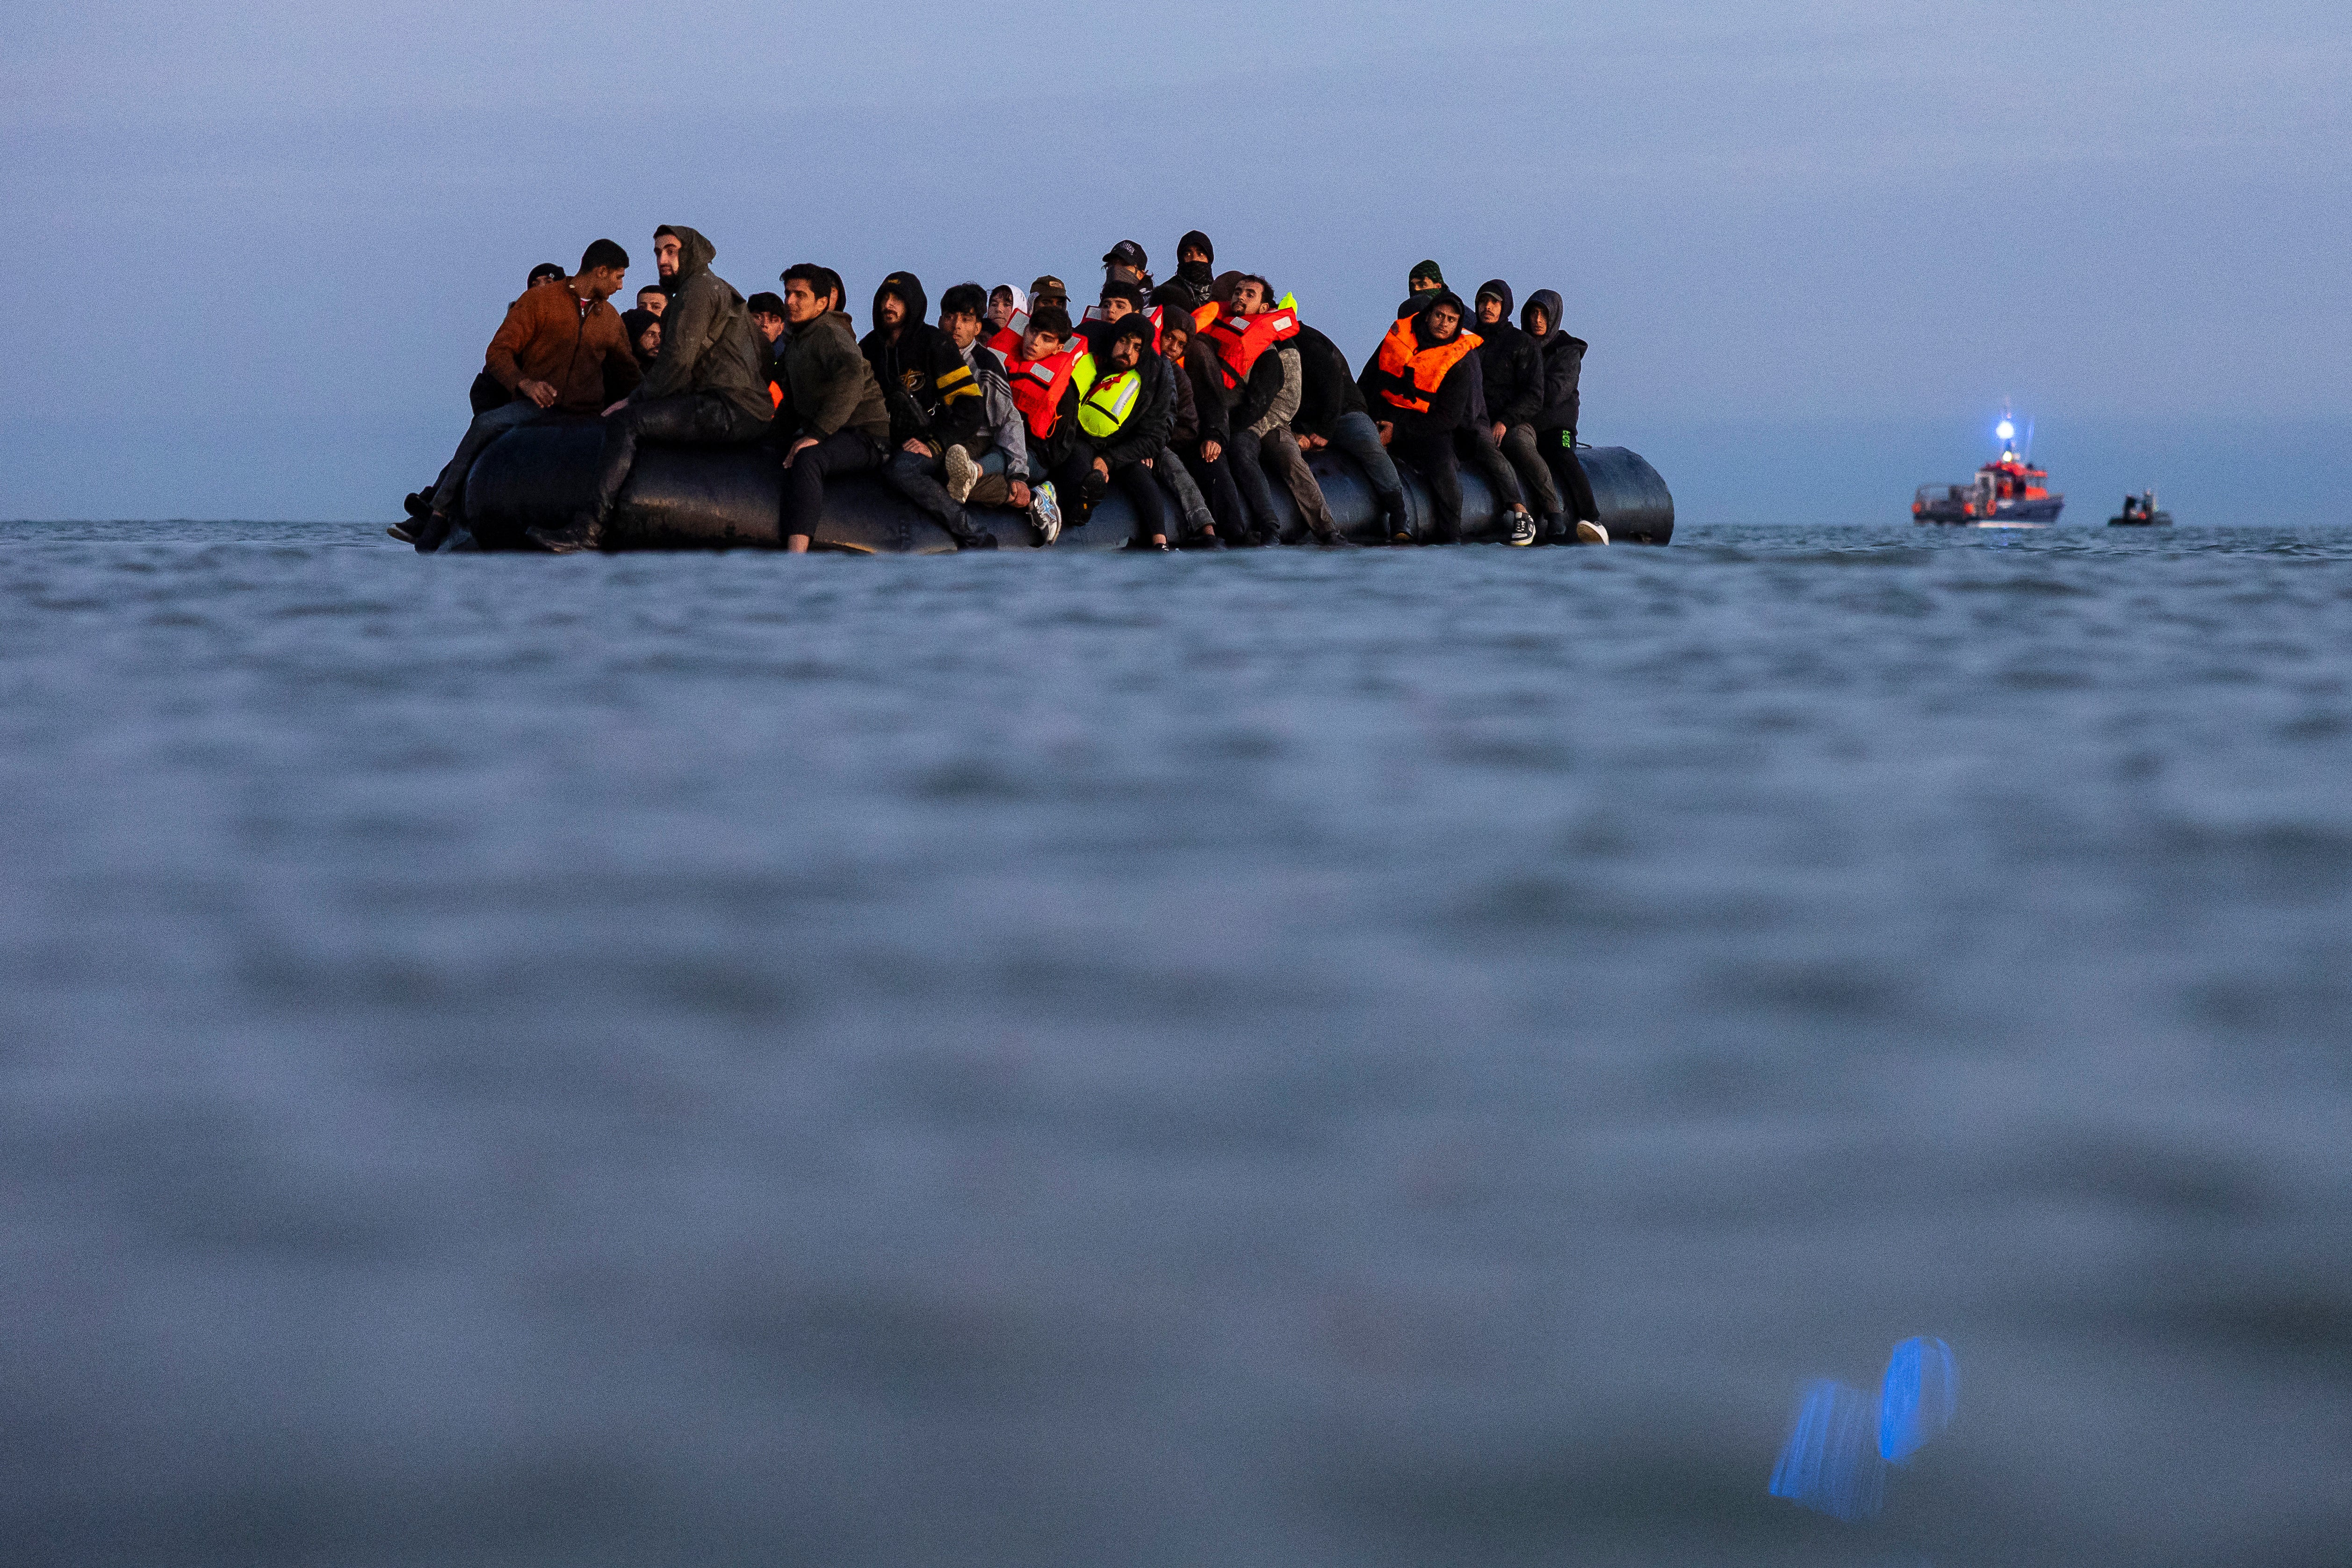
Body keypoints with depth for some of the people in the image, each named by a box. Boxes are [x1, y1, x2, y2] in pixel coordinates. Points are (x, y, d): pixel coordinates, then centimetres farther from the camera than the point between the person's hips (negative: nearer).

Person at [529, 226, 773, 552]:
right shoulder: (718, 288, 29)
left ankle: (589, 528, -28)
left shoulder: (698, 289, -5)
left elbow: (678, 361, -14)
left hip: (732, 410, -11)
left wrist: (634, 400, -5)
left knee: (625, 422, -18)